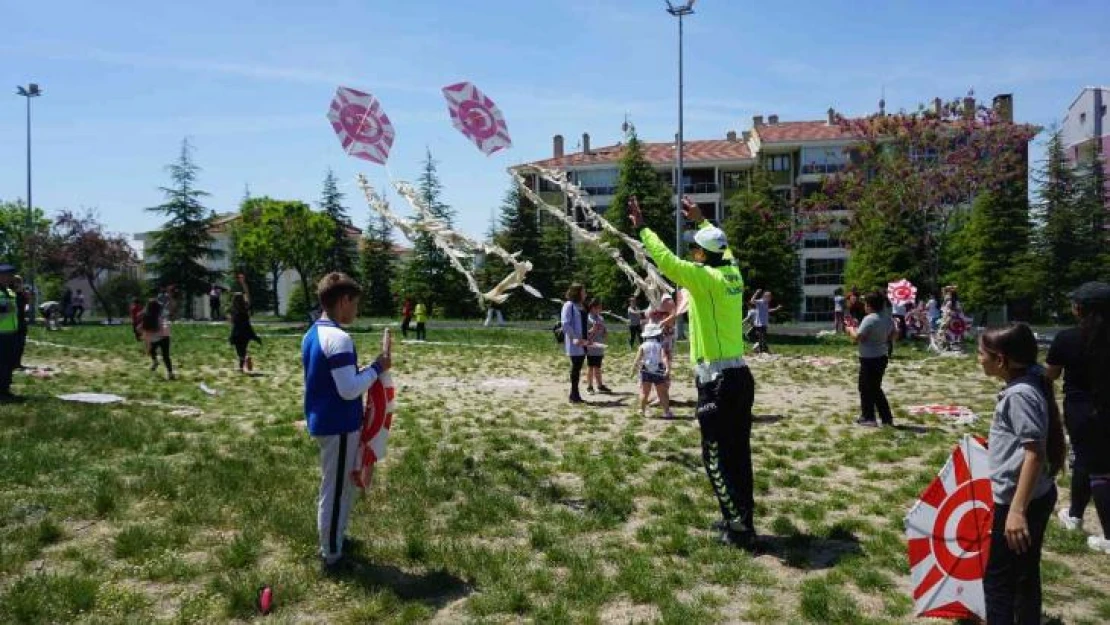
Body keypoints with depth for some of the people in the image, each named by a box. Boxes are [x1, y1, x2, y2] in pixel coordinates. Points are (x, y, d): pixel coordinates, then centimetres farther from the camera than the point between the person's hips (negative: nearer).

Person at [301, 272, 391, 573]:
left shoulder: (312, 334, 9)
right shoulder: (339, 339, -22)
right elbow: (349, 389, -24)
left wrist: (363, 370, 12)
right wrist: (376, 368, -12)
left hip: (321, 421, 10)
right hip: (339, 426, -10)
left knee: (337, 486, 23)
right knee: (336, 490, 3)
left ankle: (333, 540, 36)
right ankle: (331, 556, 16)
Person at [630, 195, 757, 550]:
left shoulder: (706, 278, -14)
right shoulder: (732, 274, 8)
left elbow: (666, 260, -18)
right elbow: (723, 246, 28)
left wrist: (642, 227, -5)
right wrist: (701, 220, 38)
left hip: (717, 381, -8)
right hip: (739, 375, 8)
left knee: (717, 458, 0)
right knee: (737, 454, 15)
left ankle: (740, 529, 4)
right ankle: (739, 519, 25)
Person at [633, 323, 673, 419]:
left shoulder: (643, 346, -2)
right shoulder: (660, 346, -4)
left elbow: (637, 359, -8)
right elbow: (664, 357, -18)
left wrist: (634, 369, -1)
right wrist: (668, 368, -26)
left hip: (645, 372, 1)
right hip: (658, 372, -1)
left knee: (644, 393, 11)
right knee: (662, 393, 8)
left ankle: (642, 411, 13)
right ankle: (666, 412, 8)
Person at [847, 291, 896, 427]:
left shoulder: (869, 319, -19)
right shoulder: (888, 320, 7)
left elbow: (857, 338, -22)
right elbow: (890, 337, 16)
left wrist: (851, 330, -3)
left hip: (869, 359, -8)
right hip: (882, 357, 8)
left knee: (866, 388, 5)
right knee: (876, 388, 18)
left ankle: (868, 418, 11)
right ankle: (887, 417, 19)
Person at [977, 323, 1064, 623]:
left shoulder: (1020, 394, -23)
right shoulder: (1028, 382, 6)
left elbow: (1035, 453, -27)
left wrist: (1017, 510, -30)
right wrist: (998, 444, 35)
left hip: (1019, 501, -10)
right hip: (1037, 496, 10)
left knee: (997, 579, 0)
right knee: (1025, 574, 21)